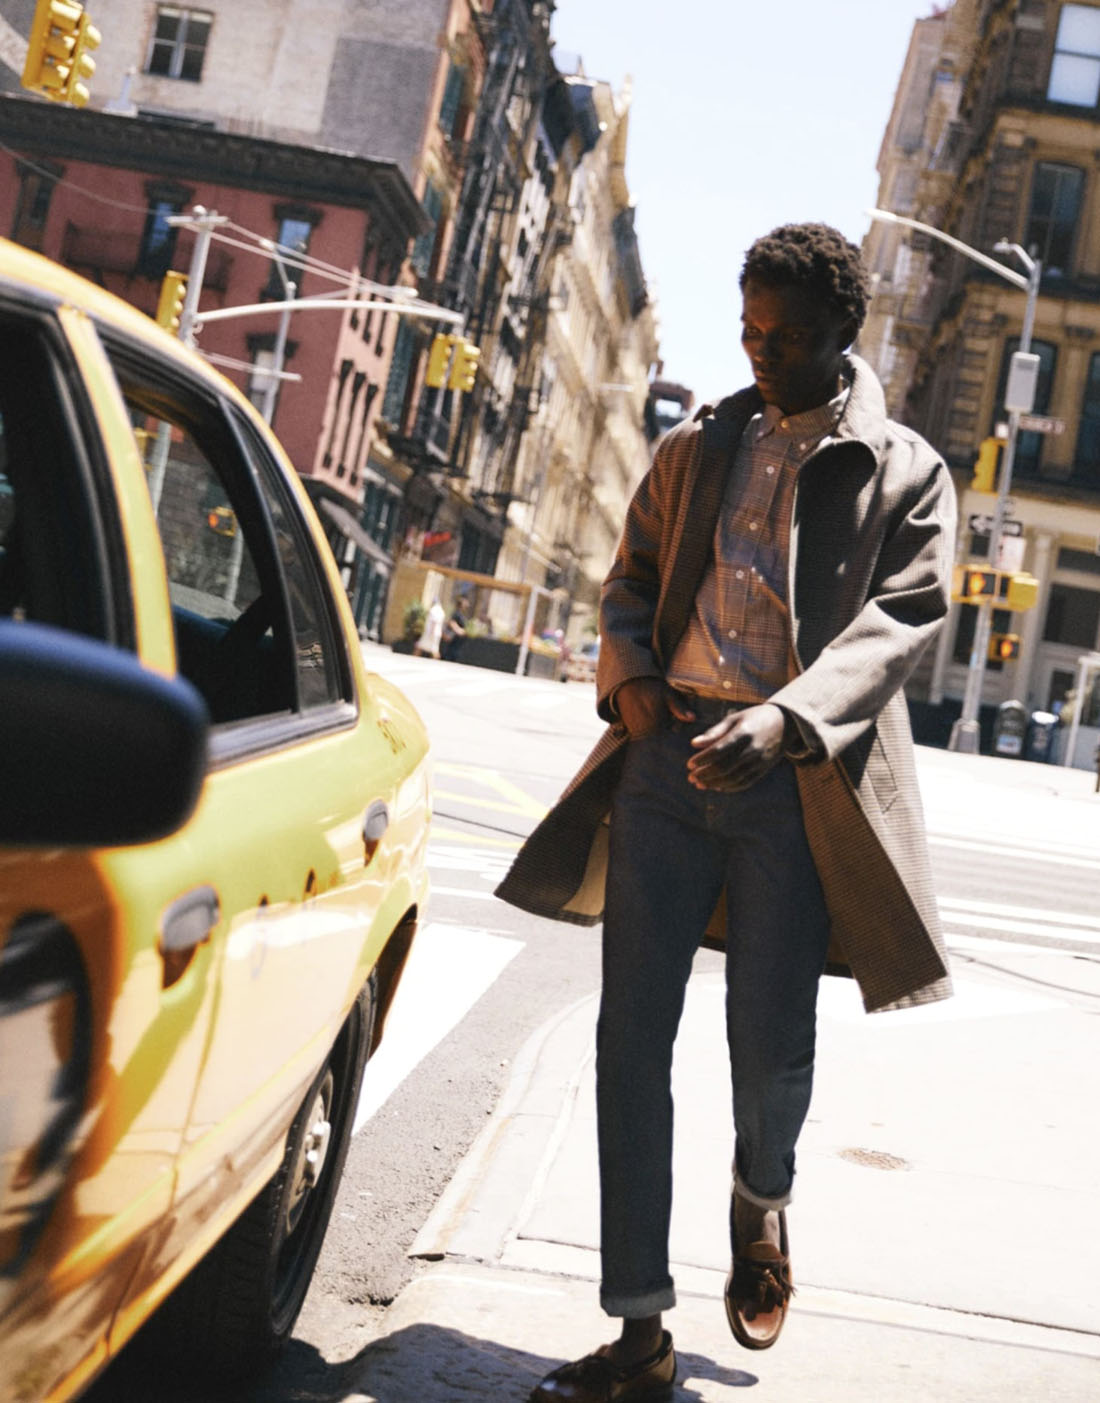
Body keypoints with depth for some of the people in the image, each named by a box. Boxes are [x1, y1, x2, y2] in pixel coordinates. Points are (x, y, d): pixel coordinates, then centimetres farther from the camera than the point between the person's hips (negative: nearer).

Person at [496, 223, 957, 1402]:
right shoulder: (695, 449, 17)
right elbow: (629, 581, 21)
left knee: (771, 1041, 1)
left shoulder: (907, 473, 6)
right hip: (669, 757, 3)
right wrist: (629, 676, -2)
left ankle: (761, 1203, 38)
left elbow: (903, 618, -7)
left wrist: (782, 719, -24)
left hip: (796, 779, -3)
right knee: (633, 1036, -1)